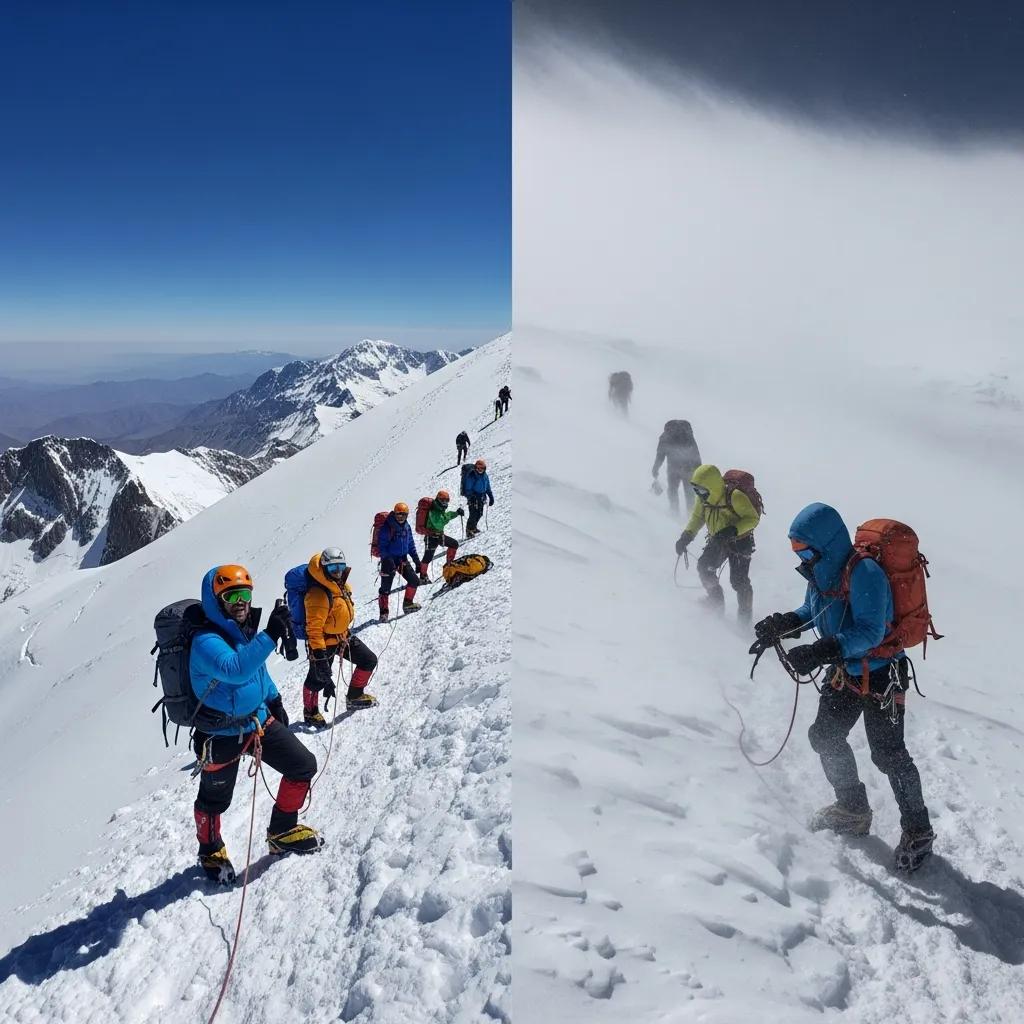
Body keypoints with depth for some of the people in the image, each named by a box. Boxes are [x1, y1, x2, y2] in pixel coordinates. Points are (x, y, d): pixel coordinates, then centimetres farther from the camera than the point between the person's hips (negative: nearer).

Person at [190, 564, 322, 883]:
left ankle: (281, 832, 26)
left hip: (259, 721, 7)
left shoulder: (246, 629, -1)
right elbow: (235, 670, -45)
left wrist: (274, 700, 20)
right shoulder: (206, 641, -26)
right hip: (221, 735, -7)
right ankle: (210, 851, 44)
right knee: (214, 800, 14)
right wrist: (271, 636, -47)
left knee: (304, 766, 5)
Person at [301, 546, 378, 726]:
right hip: (324, 642, -9)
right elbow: (314, 628, -29)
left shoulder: (341, 585, 0)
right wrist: (319, 654, -29)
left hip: (342, 636, 9)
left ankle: (354, 697, 28)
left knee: (369, 660, 11)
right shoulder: (318, 594, -29)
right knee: (318, 679, 4)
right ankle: (310, 712, 30)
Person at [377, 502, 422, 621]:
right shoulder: (387, 527, -14)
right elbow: (381, 545, -15)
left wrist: (416, 559, 12)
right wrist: (387, 560, -25)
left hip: (402, 559, 6)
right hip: (389, 560, -6)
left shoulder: (406, 527, 7)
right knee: (386, 588, -4)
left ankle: (408, 603, 21)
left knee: (414, 580, 4)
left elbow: (411, 544, 15)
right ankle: (384, 613, 4)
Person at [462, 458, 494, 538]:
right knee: (473, 515, -10)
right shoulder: (471, 476, -14)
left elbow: (488, 487, 18)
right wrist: (470, 498, -26)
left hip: (481, 497, 7)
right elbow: (468, 489, -15)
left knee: (479, 514, 13)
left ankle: (473, 528, 32)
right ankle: (469, 531, 2)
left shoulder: (485, 476, 7)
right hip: (473, 497, -7)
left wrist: (491, 496, 14)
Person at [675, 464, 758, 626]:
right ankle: (716, 601, 15)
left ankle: (745, 615, 12)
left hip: (740, 541, -6)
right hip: (717, 540, 6)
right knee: (704, 567, -7)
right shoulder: (703, 499, -9)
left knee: (738, 581, -8)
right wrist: (686, 536, -8)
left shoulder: (734, 497, -30)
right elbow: (697, 517, 7)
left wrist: (732, 530, -37)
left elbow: (753, 518, -23)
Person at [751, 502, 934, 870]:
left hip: (880, 674, -8)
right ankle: (853, 810, 36)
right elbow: (811, 611, 11)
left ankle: (918, 830, 21)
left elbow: (869, 632, -36)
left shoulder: (864, 573, -29)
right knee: (825, 737, 15)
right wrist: (782, 623, -9)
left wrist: (820, 653, -46)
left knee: (887, 754, -1)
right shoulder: (822, 571, -3)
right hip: (844, 671, 9)